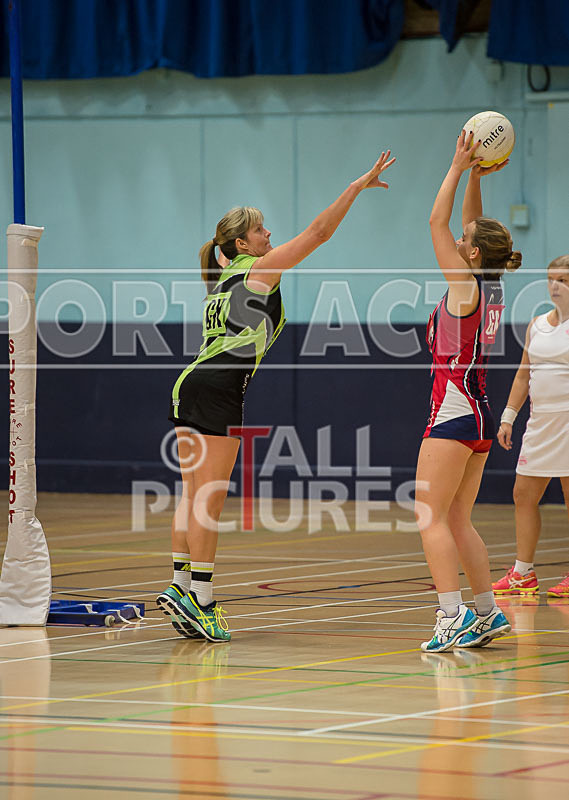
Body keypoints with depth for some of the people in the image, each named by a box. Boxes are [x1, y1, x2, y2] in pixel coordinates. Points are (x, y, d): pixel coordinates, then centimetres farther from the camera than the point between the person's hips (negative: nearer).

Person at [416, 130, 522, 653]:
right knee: (457, 522, 13)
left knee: (430, 517, -9)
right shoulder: (492, 287, 8)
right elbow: (468, 228, 20)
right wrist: (475, 177, 14)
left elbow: (438, 223, -10)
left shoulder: (465, 287, -13)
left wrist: (460, 169, -5)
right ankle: (487, 613, 13)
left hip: (455, 411, -9)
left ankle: (452, 617, -17)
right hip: (479, 417, 9)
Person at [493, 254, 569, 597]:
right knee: (524, 495, 4)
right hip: (540, 422, 7)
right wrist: (508, 417, 14)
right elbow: (523, 375, 19)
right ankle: (523, 574, 10)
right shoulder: (537, 325, 13)